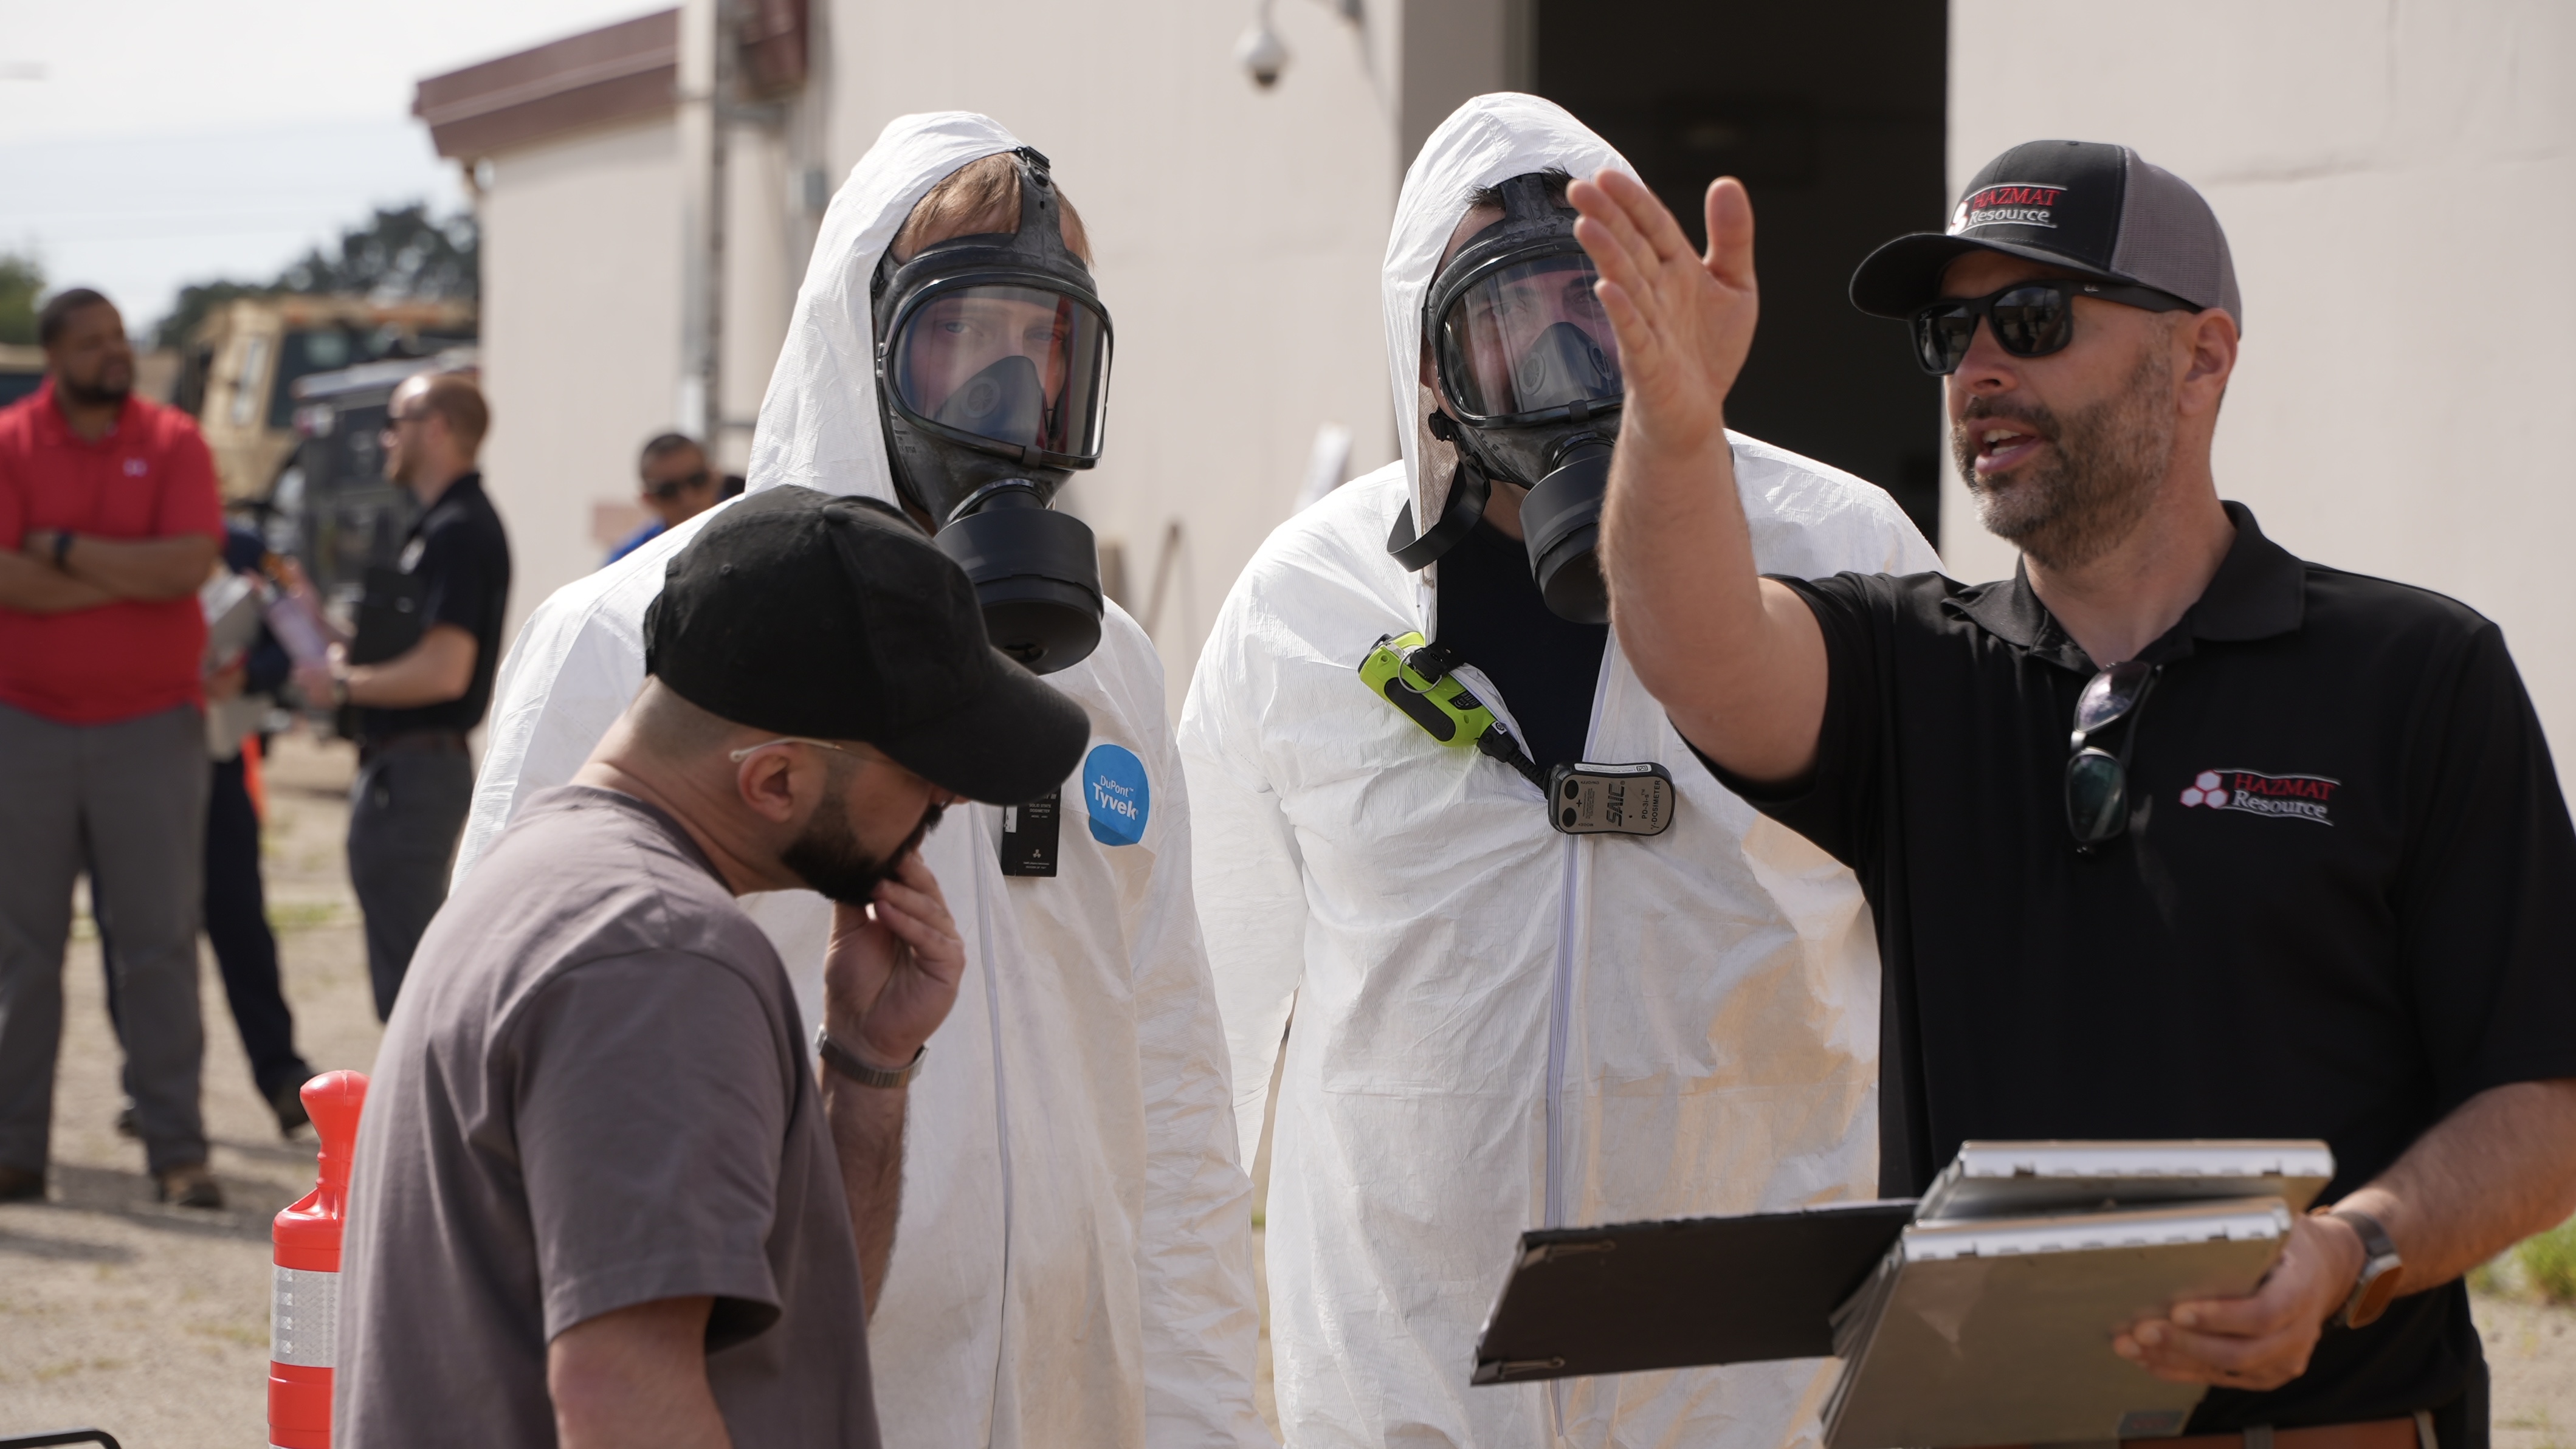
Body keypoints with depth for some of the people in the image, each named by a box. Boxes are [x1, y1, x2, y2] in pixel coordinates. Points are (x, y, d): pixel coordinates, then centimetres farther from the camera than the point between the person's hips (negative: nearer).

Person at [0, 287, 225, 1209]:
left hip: (151, 725, 0)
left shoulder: (172, 443, 2)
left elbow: (192, 562, -14)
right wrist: (131, 575, -12)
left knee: (160, 943, 0)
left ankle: (177, 1150, 2)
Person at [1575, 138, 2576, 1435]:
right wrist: (1676, 419, -29)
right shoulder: (1910, 668, 12)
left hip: (2326, 1419, -3)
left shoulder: (2420, 678, 4)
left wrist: (2348, 1256, -18)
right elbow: (1703, 653, -10)